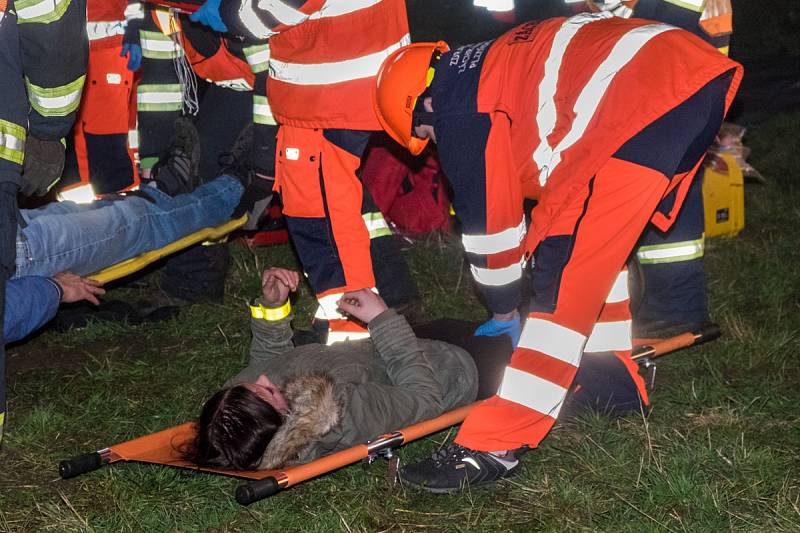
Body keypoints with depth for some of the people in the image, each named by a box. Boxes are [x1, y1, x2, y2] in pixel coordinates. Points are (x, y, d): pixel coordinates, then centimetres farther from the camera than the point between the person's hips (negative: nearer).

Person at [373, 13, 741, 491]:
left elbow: (489, 225, 12)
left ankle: (493, 446, -8)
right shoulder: (490, 64, 32)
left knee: (566, 272, -8)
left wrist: (506, 311, 29)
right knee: (596, 246, 25)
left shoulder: (457, 108, 5)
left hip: (647, 103, -9)